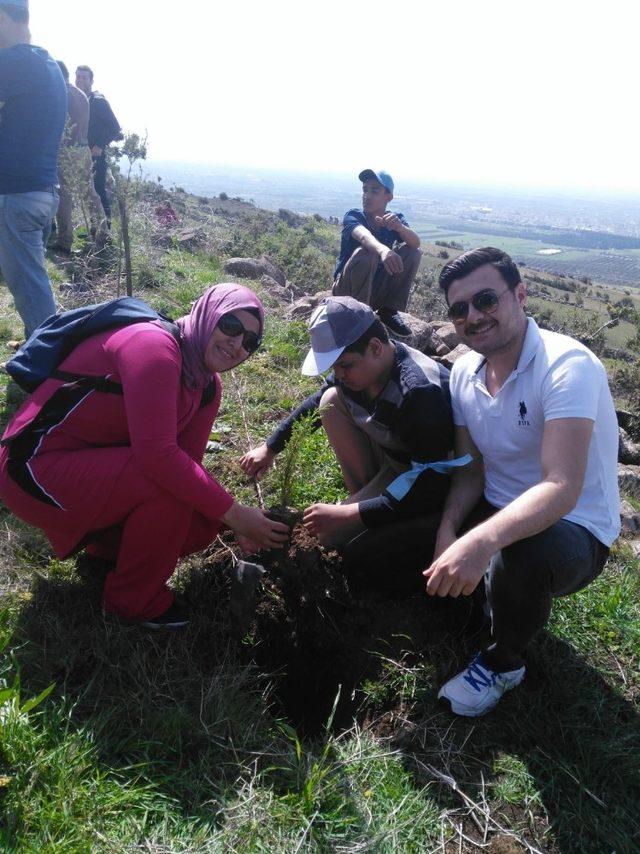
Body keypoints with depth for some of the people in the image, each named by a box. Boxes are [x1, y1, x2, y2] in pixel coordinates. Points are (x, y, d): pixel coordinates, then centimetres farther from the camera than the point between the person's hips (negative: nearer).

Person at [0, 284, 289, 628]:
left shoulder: (207, 387, 3)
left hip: (100, 468, 9)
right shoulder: (154, 345, -26)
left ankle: (107, 543, 23)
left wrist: (236, 522, -13)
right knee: (169, 483, -28)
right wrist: (233, 513, -28)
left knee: (205, 520, -1)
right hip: (36, 469, -9)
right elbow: (157, 453, -34)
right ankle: (133, 600, -4)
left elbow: (188, 463, 0)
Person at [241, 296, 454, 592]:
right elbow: (315, 404, 9)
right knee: (332, 401, -6)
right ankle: (365, 495, 2)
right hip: (393, 459, 8)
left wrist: (347, 514, -29)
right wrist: (270, 447, 9)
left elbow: (433, 489, -32)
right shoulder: (358, 365, -11)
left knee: (334, 534, -16)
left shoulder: (420, 392, -35)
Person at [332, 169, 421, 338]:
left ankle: (389, 311, -6)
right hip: (347, 290, -4)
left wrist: (399, 227, -43)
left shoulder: (395, 219, -2)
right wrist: (383, 250, -60)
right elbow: (364, 236, -38)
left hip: (379, 290, 4)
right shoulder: (353, 216, -14)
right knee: (365, 253, -32)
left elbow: (416, 243, -21)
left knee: (412, 252, -13)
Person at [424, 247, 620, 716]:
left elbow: (562, 488, -36)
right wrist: (448, 529, -18)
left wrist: (483, 540, -52)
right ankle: (487, 590, 18)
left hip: (573, 531, -6)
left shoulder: (568, 365, -24)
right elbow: (471, 471, 2)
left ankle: (503, 662, -4)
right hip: (497, 514, 7)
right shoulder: (465, 372, -1)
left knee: (519, 556, -38)